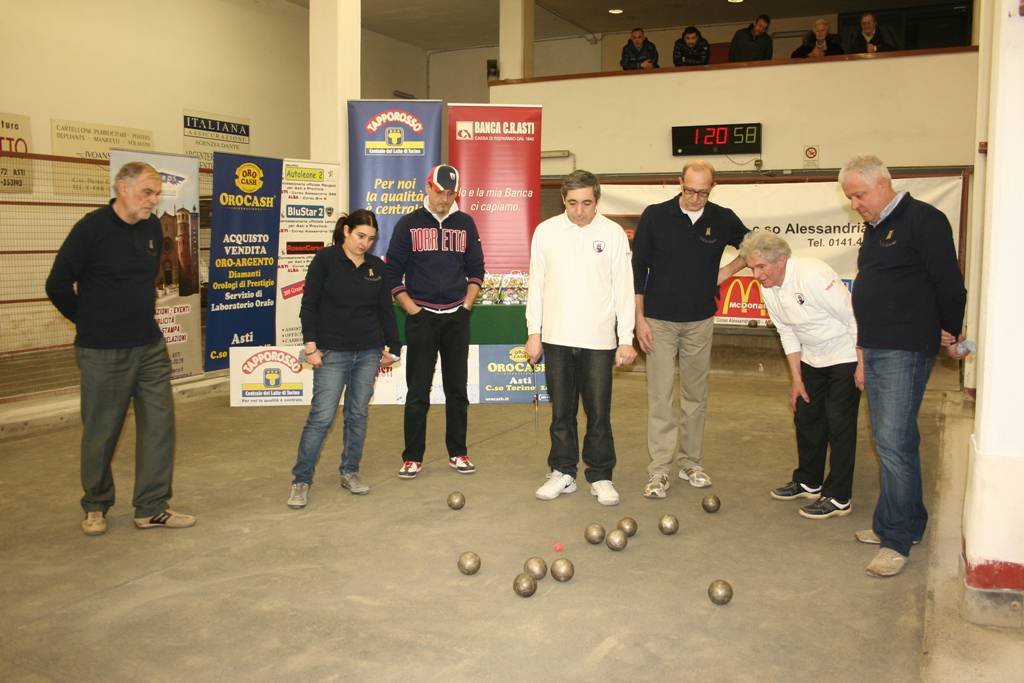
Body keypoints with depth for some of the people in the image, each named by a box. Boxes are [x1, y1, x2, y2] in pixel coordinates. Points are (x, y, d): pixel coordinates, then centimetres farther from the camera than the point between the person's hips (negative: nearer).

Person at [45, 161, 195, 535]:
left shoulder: (153, 227, 5)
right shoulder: (91, 228, -13)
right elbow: (57, 285, -8)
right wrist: (90, 321, 3)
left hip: (150, 346, 6)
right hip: (103, 351, -5)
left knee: (160, 423, 4)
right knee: (101, 432, 6)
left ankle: (151, 508, 14)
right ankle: (95, 507, 26)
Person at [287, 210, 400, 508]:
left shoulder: (376, 266, 7)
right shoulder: (326, 259, -5)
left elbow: (386, 310, 13)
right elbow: (309, 305, -6)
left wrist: (392, 347, 13)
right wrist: (311, 346, -10)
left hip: (368, 352, 4)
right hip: (332, 352, -4)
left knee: (358, 414, 8)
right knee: (322, 416, -7)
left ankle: (350, 472, 22)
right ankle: (301, 481, 4)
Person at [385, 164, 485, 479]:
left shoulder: (465, 223, 6)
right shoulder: (409, 224, -1)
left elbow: (476, 269, 13)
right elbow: (392, 272, 0)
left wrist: (467, 304, 2)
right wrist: (410, 308, -7)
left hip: (456, 317, 2)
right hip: (421, 317, -2)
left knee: (457, 388, 8)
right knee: (418, 391, 1)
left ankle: (458, 453, 19)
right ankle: (412, 457, 10)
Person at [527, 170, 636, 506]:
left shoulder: (613, 233, -1)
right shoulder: (545, 232, 3)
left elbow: (623, 289, 0)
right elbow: (536, 285, 7)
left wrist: (626, 339, -3)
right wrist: (534, 333, 2)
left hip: (599, 339, -1)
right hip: (557, 338, 2)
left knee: (599, 412, 2)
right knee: (561, 411, 9)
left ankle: (600, 477, 16)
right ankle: (563, 473, 21)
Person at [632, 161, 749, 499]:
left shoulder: (723, 219, 0)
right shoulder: (654, 216, -6)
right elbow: (637, 268, -2)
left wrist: (728, 270, 4)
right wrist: (639, 318, -5)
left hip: (700, 321, 2)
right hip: (659, 320, -2)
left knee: (696, 395, 9)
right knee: (660, 396, -3)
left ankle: (691, 462, 22)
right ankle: (659, 471, 2)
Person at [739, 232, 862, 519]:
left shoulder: (813, 275, -29)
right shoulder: (767, 288, -4)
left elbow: (855, 318, -24)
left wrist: (863, 364, -21)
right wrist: (796, 378, 7)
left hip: (845, 354, -8)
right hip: (812, 358, 8)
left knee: (839, 423, -7)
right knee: (806, 417, 12)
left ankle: (838, 498, 2)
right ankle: (808, 482, 28)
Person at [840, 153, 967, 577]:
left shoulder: (922, 220, -11)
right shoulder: (875, 228, 17)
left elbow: (950, 284, -11)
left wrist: (950, 335, -1)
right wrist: (865, 341, 18)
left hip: (905, 351, -9)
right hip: (875, 350, 9)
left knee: (894, 442, -9)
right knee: (888, 440, 14)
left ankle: (897, 539, -1)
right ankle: (908, 522, 25)